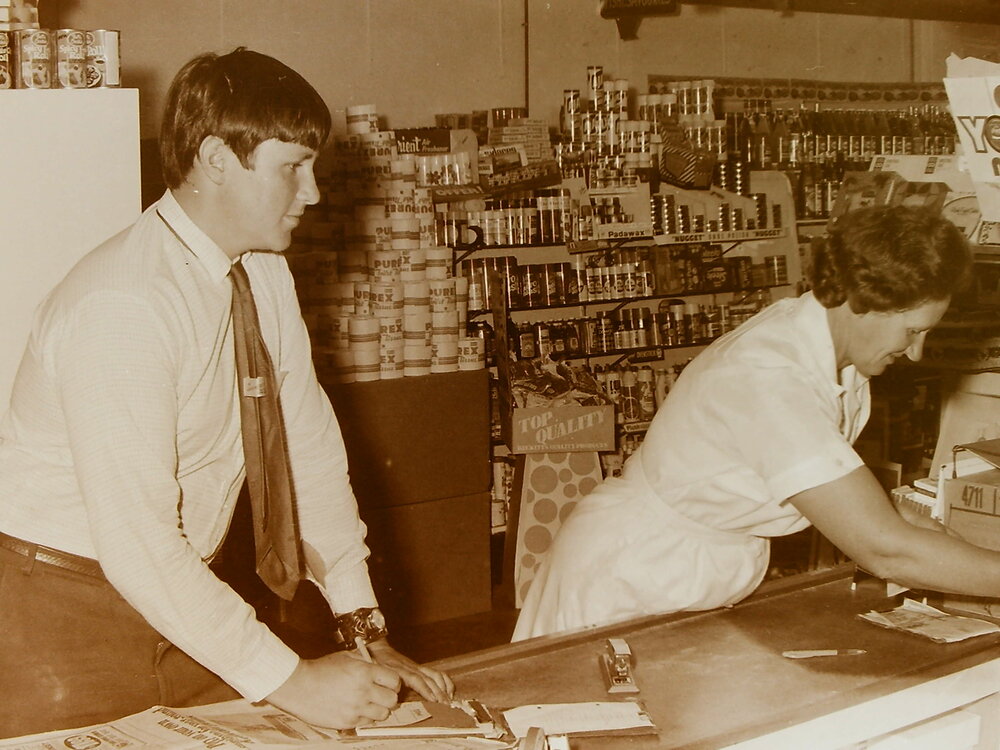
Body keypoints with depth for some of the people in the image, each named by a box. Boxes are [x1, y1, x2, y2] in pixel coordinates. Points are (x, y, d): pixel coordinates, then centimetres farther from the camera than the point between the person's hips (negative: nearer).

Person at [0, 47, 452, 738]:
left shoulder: (267, 274, 0)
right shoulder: (124, 305, -26)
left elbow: (311, 450, 3)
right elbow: (136, 543, -29)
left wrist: (368, 631, -2)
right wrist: (291, 682, -26)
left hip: (183, 592, 7)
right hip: (61, 602, -6)